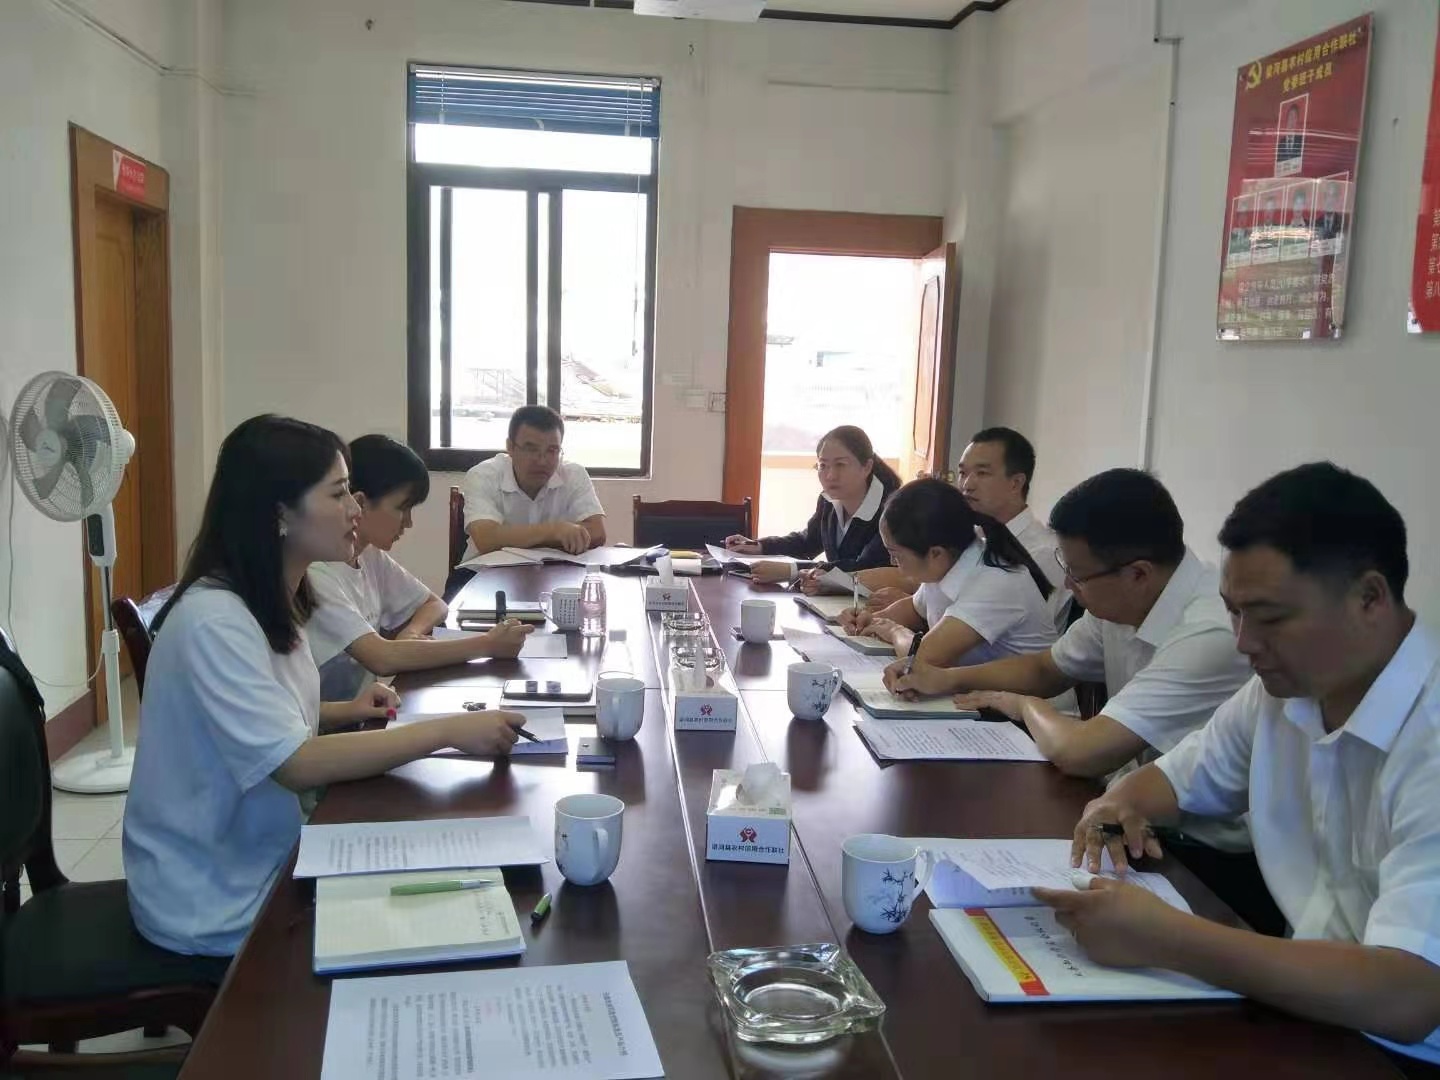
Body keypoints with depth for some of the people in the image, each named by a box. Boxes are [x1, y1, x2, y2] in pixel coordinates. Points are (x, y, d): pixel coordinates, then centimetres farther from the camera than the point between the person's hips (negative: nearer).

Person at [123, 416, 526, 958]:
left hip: (258, 861, 8)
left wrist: (344, 712, -2)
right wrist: (447, 731, -30)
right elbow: (296, 764, -30)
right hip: (214, 906, -8)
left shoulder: (272, 603, 3)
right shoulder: (214, 620, -26)